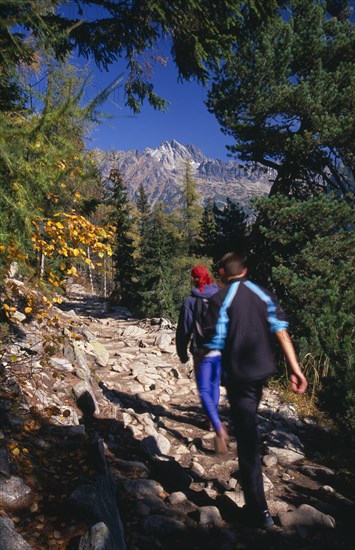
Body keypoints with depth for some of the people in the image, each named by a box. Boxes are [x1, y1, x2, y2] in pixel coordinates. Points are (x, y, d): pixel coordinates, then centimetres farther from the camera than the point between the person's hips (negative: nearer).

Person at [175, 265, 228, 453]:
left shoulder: (190, 301, -8)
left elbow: (184, 330, -3)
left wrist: (182, 353, 10)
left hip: (202, 352, -4)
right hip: (223, 350, 4)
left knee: (204, 391, 4)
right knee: (215, 385, 23)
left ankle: (219, 429, -14)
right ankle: (211, 419, 40)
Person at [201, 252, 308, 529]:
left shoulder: (220, 299, -11)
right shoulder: (264, 294, 2)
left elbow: (214, 343, -14)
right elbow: (281, 331, -5)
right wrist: (295, 368, -6)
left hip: (238, 374, -6)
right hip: (263, 370, 6)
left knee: (247, 439, 2)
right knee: (250, 428, 27)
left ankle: (259, 510, 9)